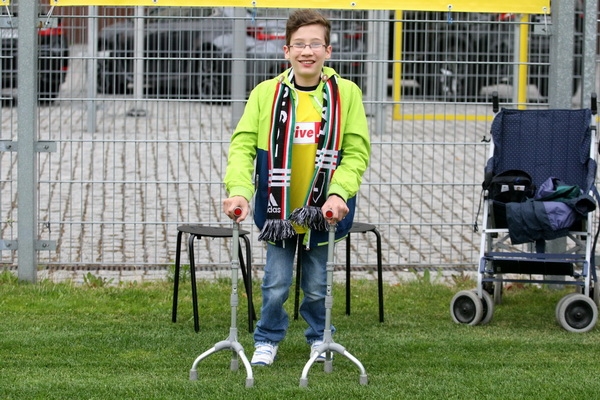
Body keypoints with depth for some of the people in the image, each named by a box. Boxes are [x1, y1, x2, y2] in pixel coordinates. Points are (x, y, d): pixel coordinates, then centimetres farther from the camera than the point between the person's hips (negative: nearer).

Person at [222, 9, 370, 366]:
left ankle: (320, 338, 36)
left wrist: (339, 193, -21)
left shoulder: (346, 93, -7)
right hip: (278, 210, 0)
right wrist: (239, 190, -24)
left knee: (317, 285, 12)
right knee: (277, 284, 4)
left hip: (323, 212, 0)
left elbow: (357, 151, -8)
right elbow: (243, 145, -9)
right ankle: (268, 340, 27)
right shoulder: (266, 93, -7)